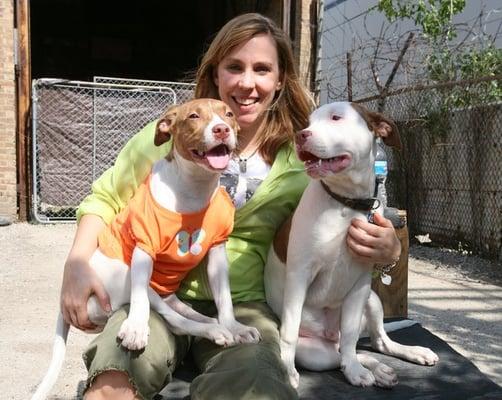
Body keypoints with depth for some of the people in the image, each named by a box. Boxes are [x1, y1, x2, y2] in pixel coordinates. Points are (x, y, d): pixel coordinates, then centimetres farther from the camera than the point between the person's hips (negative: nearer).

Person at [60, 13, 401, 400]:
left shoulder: (300, 158, 1)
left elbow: (346, 233, 9)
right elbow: (105, 198, 8)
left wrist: (388, 249, -16)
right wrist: (77, 263, -10)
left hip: (243, 304, 1)